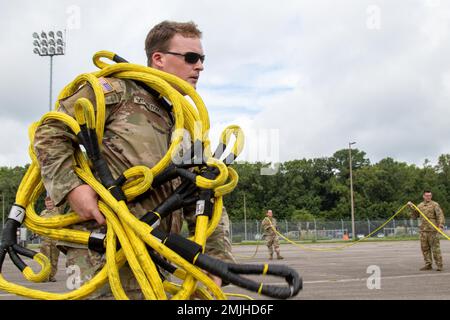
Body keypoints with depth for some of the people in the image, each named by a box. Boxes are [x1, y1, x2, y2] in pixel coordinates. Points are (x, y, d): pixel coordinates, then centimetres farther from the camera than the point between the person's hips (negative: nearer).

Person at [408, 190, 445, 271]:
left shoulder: (435, 205, -2)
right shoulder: (420, 206, 14)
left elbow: (440, 215, -10)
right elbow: (414, 216, 20)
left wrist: (441, 225, -24)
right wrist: (412, 208, 6)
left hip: (433, 230, -5)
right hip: (423, 230, 5)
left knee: (435, 248, -4)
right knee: (425, 248, 7)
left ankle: (439, 265, 3)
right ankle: (428, 265, 15)